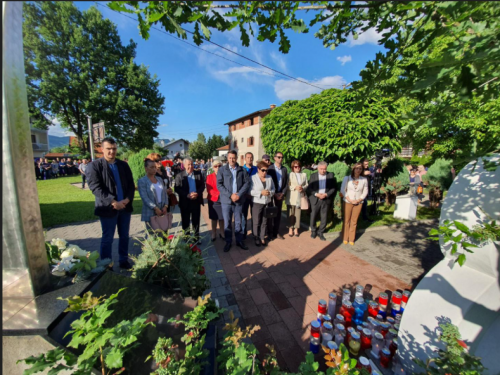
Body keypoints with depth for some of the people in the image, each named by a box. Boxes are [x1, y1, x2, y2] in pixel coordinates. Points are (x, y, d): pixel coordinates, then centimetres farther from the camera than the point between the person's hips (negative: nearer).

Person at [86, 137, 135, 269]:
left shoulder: (124, 165, 8)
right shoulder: (94, 166, -5)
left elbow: (131, 185, 5)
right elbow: (96, 188, -14)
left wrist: (127, 200, -11)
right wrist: (113, 202, -22)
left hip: (125, 207, 4)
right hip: (107, 208, -4)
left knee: (124, 237, 15)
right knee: (107, 239, 9)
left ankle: (123, 260, 31)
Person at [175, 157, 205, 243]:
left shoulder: (198, 174, 3)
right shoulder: (179, 176, -3)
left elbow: (202, 185, 2)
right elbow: (177, 189, -8)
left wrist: (197, 193, -16)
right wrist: (187, 195, -21)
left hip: (196, 201, 1)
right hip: (185, 202, -1)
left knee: (196, 220, 11)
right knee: (185, 221, 11)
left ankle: (196, 237, 25)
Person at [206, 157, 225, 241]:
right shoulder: (209, 176, -1)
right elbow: (209, 190, -7)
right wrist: (219, 194, -19)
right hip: (213, 201, 0)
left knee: (222, 218, 9)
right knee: (214, 219, 10)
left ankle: (221, 233, 26)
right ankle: (214, 235, 24)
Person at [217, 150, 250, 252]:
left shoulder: (242, 170, 4)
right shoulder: (222, 170, 1)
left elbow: (247, 183, -1)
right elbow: (219, 185, -5)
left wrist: (239, 194, -13)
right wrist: (230, 195, -14)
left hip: (239, 200, 1)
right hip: (226, 200, 0)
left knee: (238, 222, 12)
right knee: (227, 222, 8)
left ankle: (239, 240, 27)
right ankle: (228, 242, 24)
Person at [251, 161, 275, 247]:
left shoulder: (269, 178, 7)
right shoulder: (253, 178, -5)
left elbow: (273, 189, 11)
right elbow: (250, 191, -11)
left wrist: (270, 193, -10)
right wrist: (261, 192, -18)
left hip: (267, 203, 3)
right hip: (257, 203, -3)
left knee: (264, 222, 10)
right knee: (256, 222, 5)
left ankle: (262, 238, 24)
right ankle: (256, 238, 21)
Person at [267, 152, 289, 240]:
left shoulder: (284, 169, 7)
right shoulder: (270, 168, -5)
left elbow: (286, 183, 7)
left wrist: (283, 193, -4)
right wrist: (274, 194, -11)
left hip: (281, 194, 4)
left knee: (278, 214, 9)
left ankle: (276, 232, 20)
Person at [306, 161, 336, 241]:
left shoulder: (331, 175, 1)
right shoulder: (313, 176, 0)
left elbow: (333, 188, 0)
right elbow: (309, 188, -2)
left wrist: (326, 194, -14)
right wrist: (316, 194, -16)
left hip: (326, 200, 0)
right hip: (315, 199, 0)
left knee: (324, 218, 6)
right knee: (313, 217, 8)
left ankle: (320, 232, 25)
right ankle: (313, 231, 29)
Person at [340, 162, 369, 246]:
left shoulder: (364, 180, -1)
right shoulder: (347, 178, -4)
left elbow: (365, 192, 4)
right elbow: (343, 190, -5)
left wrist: (359, 200, -10)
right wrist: (350, 200, -11)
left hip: (358, 203, 1)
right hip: (348, 202, -1)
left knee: (354, 221, 8)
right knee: (346, 220, 5)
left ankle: (351, 239, 20)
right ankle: (345, 238, 18)